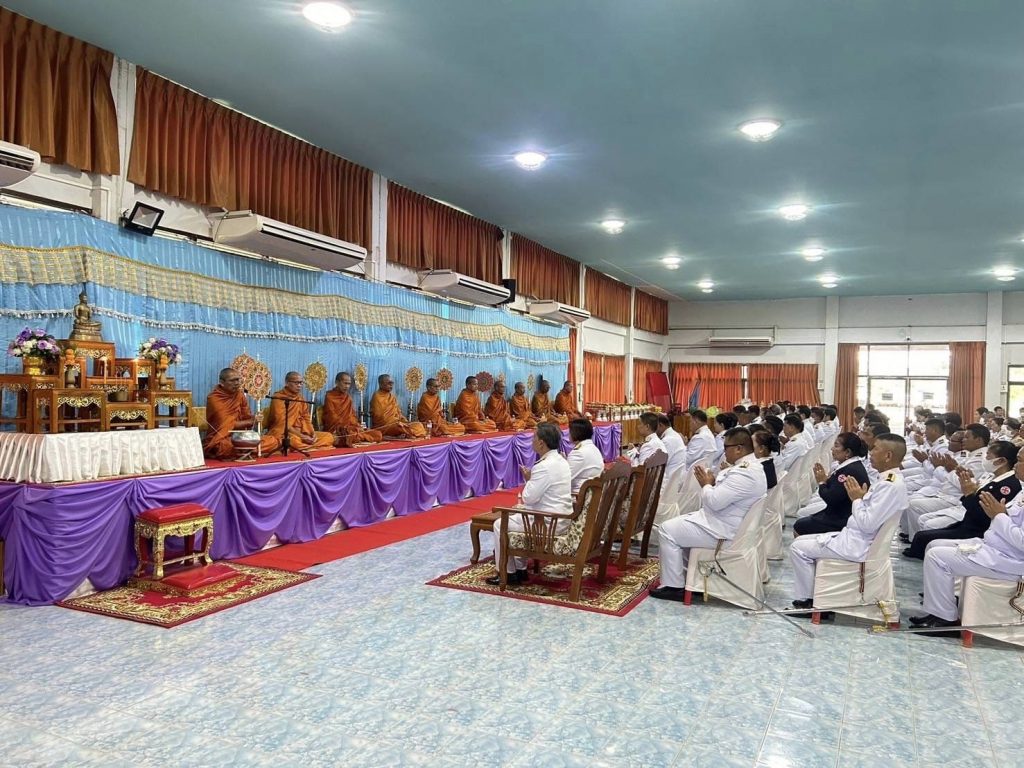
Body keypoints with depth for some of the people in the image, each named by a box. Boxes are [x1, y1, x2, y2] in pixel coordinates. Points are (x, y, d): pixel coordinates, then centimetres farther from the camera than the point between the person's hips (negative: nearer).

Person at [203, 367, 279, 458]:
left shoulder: (239, 394, 7)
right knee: (228, 446, -41)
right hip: (220, 441, -6)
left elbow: (248, 418, 7)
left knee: (274, 441, -12)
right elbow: (227, 424, -15)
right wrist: (252, 421, -8)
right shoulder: (214, 398, -12)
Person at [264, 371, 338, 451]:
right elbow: (282, 423, -17)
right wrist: (301, 436, -23)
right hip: (282, 433, -7)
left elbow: (306, 418, 11)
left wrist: (313, 433, -8)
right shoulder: (278, 397, -9)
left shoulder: (300, 398, 13)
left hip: (300, 432, 8)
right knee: (295, 440, -41)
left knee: (329, 436, -6)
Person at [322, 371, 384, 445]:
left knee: (378, 434, -14)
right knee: (354, 436, -40)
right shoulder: (329, 396, -2)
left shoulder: (348, 397, 18)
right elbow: (333, 418, -9)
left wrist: (357, 426, -4)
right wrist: (347, 427, -16)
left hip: (351, 427, 6)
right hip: (336, 429, -6)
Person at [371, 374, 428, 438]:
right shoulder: (377, 397, -7)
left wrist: (405, 422, -2)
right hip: (384, 427, -7)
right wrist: (396, 423, -19)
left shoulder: (392, 396, 16)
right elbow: (379, 417, -13)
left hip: (396, 425, 7)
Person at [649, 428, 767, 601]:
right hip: (722, 521, 11)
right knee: (679, 525, 21)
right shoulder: (749, 466, 8)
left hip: (721, 530, -11)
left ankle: (674, 586, -1)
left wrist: (706, 485, -10)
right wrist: (712, 482, -1)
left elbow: (714, 501, -28)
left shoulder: (745, 473, -26)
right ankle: (686, 577, 24)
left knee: (668, 530, -9)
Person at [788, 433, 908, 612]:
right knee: (803, 541, 15)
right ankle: (809, 595, 17)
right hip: (853, 537, 10)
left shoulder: (890, 486, -23)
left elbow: (868, 524, -26)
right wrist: (858, 496, 0)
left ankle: (806, 601, 6)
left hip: (857, 546, -10)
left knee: (798, 548, -7)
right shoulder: (890, 480, 8)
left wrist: (856, 499, -13)